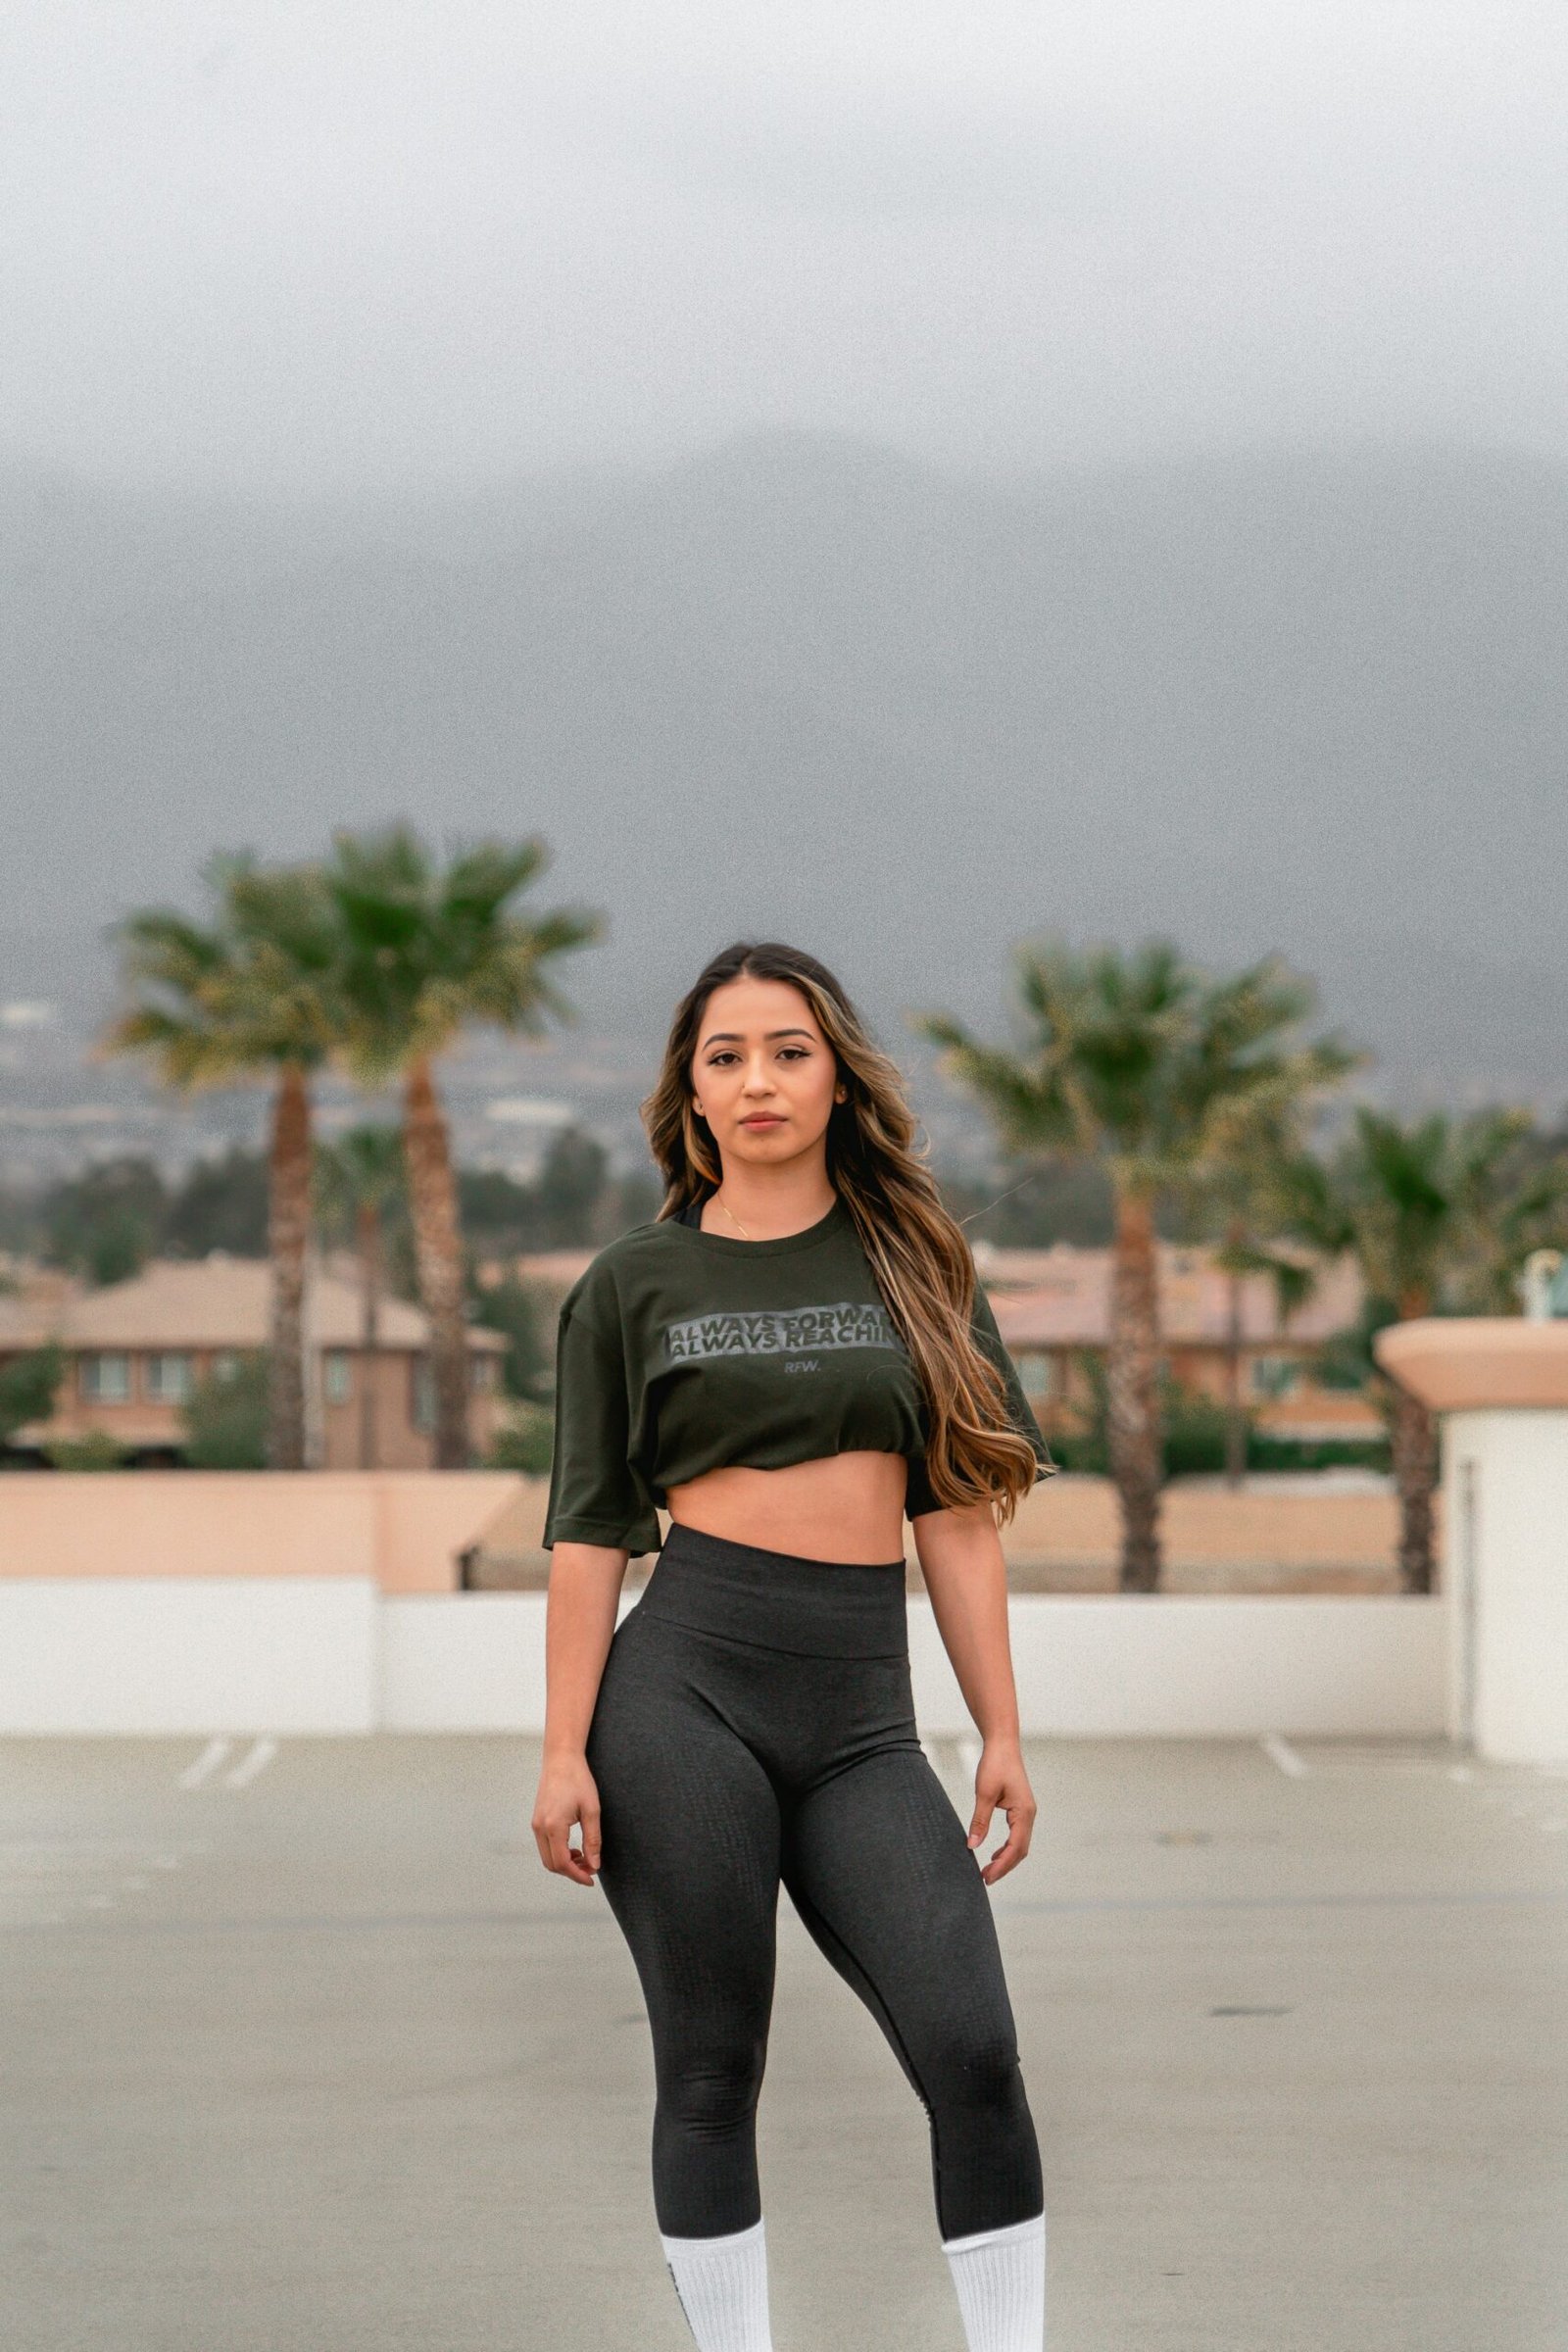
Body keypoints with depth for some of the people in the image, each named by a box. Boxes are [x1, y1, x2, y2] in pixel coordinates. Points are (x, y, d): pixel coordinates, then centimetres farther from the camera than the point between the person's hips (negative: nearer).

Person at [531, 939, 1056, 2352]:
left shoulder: (911, 1263, 13)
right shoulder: (633, 1285, 8)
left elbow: (957, 1511, 11)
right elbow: (593, 1532, 5)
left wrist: (1002, 1736, 6)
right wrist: (565, 1753, -3)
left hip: (861, 1717, 2)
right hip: (686, 1689, -2)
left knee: (972, 2048, -12)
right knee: (710, 2074, 0)